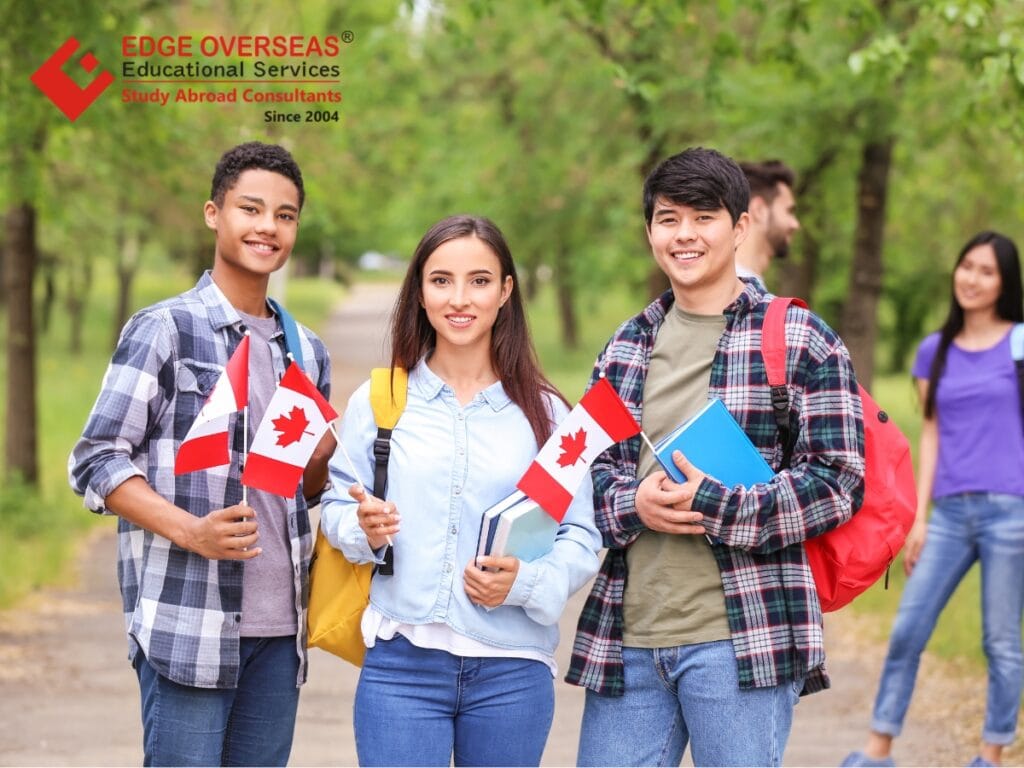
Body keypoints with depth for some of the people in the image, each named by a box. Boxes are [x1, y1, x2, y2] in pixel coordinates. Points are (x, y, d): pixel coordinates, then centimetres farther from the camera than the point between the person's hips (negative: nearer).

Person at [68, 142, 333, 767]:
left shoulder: (306, 351, 16)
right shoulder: (164, 330, -3)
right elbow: (96, 461, -6)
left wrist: (333, 448, 1)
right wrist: (193, 532, -19)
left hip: (279, 626, 6)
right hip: (189, 622, -6)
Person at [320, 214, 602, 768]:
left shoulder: (544, 413, 3)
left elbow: (581, 539, 1)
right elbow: (337, 508, 9)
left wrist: (525, 583, -16)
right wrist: (364, 529, -12)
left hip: (513, 672, 0)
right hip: (401, 663, 0)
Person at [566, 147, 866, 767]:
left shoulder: (803, 342, -1)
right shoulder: (627, 345, 16)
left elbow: (839, 483, -7)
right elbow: (588, 466, 16)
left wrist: (714, 507, -15)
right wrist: (633, 504, -6)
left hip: (740, 641, -5)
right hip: (627, 639, 5)